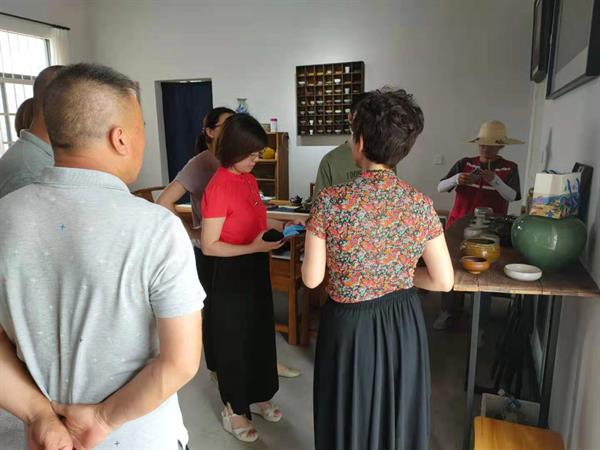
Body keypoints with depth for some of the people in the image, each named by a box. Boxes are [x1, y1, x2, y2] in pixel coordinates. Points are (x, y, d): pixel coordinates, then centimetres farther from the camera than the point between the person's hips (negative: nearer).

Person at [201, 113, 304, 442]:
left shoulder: (249, 179, 4)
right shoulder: (218, 188, -21)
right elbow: (209, 246, -20)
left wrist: (284, 226, 4)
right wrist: (252, 248, -27)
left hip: (257, 268, 9)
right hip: (232, 273, -8)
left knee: (261, 334, 20)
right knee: (234, 341, 9)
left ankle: (258, 396, 41)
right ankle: (234, 410, 31)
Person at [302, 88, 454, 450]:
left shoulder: (331, 202, -20)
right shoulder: (421, 204, -11)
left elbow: (312, 278, -13)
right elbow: (444, 281, -7)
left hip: (350, 325, -2)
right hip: (404, 324, 3)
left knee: (350, 420, 22)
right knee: (399, 418, 26)